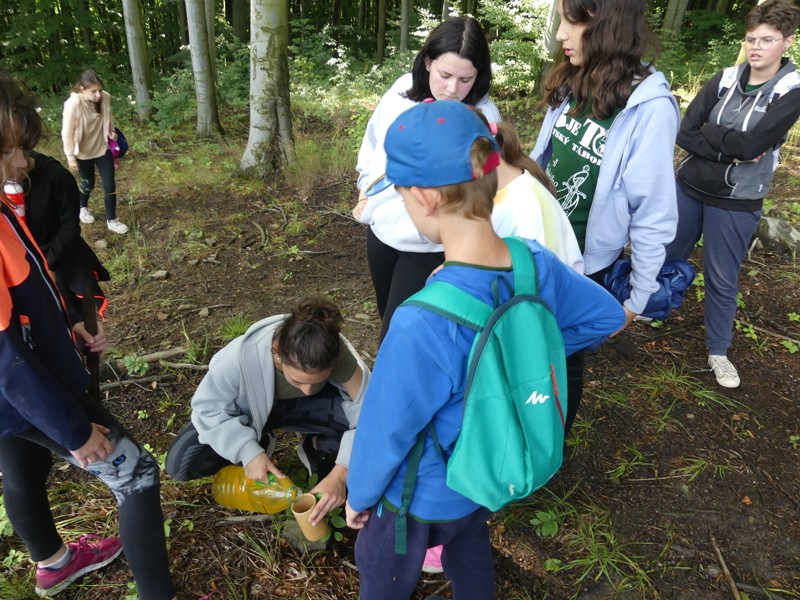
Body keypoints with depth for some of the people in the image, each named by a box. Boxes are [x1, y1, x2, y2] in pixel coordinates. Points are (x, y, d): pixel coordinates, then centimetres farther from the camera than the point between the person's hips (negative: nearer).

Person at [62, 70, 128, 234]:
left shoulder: (105, 98, -16)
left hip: (103, 148, 3)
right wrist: (70, 156, -13)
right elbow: (67, 133, -18)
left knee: (109, 185, 3)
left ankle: (112, 220, 19)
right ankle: (83, 208, 49)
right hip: (83, 152, -3)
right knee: (88, 183, 18)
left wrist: (112, 131, -7)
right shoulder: (73, 104, -27)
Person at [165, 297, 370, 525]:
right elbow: (209, 406, -23)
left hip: (303, 407, 0)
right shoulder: (242, 357, -39)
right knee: (180, 464, -20)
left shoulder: (341, 356, -36)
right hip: (246, 411, 0)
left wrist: (340, 474, -40)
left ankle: (318, 450, 3)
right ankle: (259, 444, 7)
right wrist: (248, 451, -33)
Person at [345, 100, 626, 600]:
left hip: (423, 496, -5)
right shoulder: (537, 264, -21)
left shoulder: (423, 324, -41)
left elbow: (387, 429, -24)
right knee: (471, 549, 35)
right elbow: (610, 317, -1)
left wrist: (359, 494, -5)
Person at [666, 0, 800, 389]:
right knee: (668, 256, 17)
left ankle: (718, 352, 25)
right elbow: (684, 133, -10)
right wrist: (731, 150, -19)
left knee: (721, 279, 7)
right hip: (689, 187, 3)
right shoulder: (725, 79, -1)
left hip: (735, 202, -3)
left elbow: (751, 144, -21)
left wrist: (707, 132, -10)